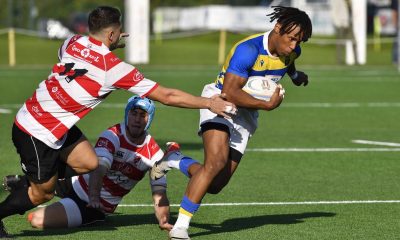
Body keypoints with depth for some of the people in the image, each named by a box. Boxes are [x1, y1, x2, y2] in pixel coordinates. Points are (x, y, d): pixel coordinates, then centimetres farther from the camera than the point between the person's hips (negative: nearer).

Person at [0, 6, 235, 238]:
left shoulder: (73, 42, -2)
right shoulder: (114, 68, -20)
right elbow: (166, 96, -14)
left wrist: (109, 43, 24)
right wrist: (209, 103, -4)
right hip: (37, 134, -8)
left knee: (88, 163, 11)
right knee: (43, 194, 8)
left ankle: (28, 179, 21)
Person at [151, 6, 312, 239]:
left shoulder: (291, 51, -3)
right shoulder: (248, 50, -27)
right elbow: (230, 91, -31)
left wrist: (295, 74, 45)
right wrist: (267, 105, -28)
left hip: (246, 115, 7)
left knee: (215, 185, -3)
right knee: (217, 161, -31)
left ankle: (177, 161, 26)